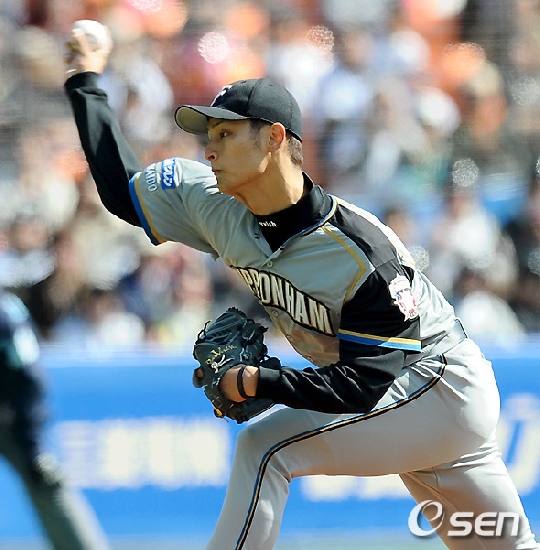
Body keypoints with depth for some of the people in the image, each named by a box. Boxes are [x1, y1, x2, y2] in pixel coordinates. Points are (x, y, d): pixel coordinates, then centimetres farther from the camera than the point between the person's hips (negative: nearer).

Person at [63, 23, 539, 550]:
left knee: (265, 446, -20)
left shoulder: (363, 254, -28)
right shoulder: (219, 209, -8)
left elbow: (362, 386, -28)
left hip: (443, 385, -8)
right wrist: (85, 85, 4)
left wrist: (258, 381, -32)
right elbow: (124, 188, 4)